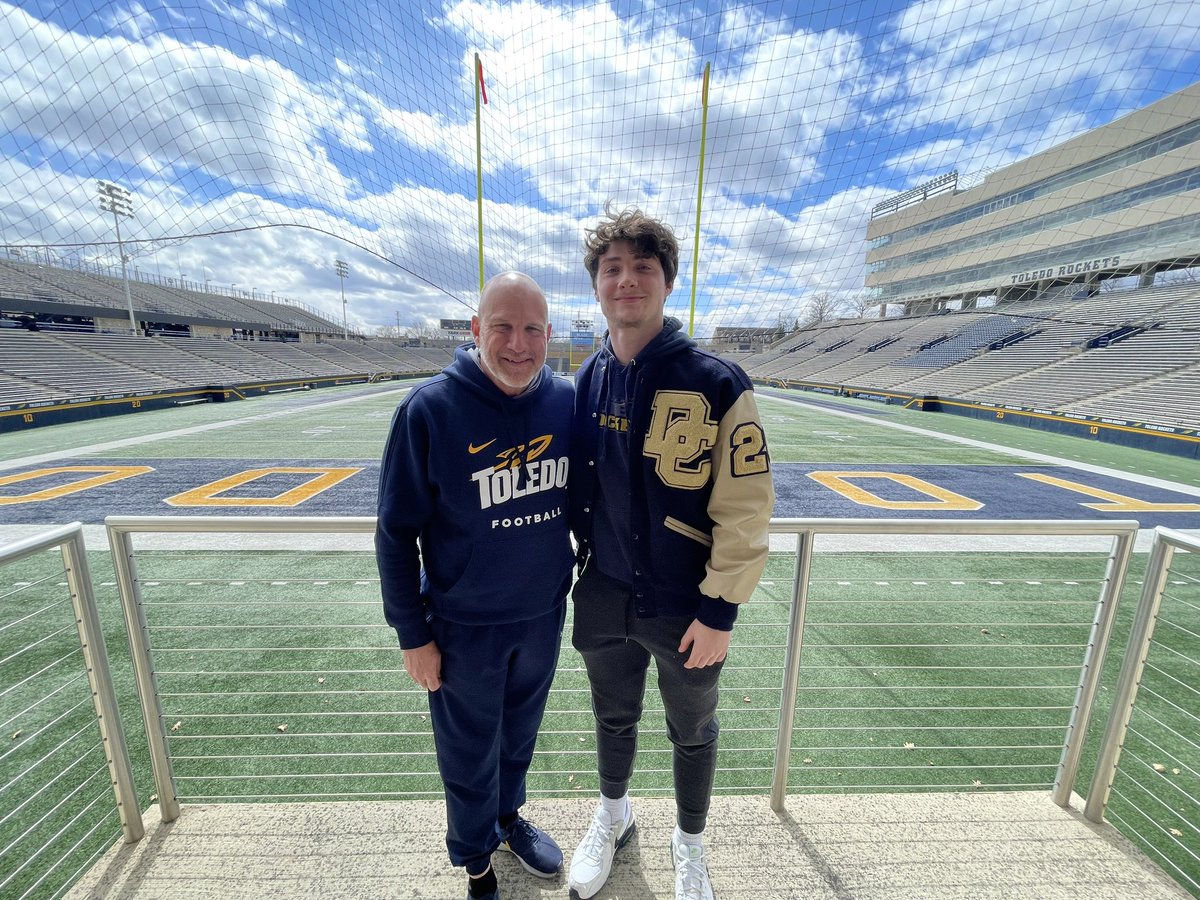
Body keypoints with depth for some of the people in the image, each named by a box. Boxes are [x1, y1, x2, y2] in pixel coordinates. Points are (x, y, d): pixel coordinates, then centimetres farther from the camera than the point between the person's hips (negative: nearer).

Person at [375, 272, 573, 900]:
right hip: (463, 626, -3)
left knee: (520, 732, 27)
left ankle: (510, 817, 57)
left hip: (545, 614, 3)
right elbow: (396, 531, -11)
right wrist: (412, 634, -8)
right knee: (469, 753, 20)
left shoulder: (566, 401, -7)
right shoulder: (429, 409, -18)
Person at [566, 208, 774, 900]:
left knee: (693, 732, 22)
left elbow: (746, 511, -15)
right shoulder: (586, 381, -2)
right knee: (614, 718, 27)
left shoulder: (717, 383, -16)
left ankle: (691, 843, 54)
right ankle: (614, 815, 58)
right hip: (603, 602, 4)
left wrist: (719, 612, -13)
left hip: (686, 608, -3)